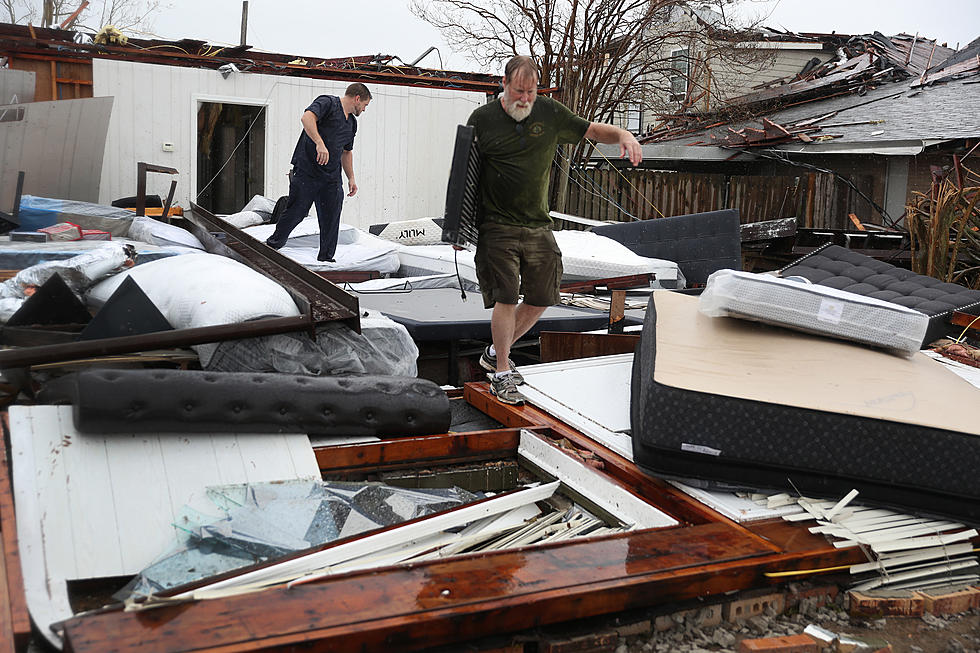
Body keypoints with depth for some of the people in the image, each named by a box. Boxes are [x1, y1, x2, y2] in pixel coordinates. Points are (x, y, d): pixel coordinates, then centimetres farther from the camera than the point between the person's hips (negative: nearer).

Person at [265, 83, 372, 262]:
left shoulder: (352, 123, 22)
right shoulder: (328, 103, -3)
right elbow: (307, 118, -21)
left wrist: (351, 178, 23)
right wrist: (320, 143, -31)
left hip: (332, 179, 7)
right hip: (306, 171, -7)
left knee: (331, 220, 3)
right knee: (296, 212, -4)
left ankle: (325, 258, 13)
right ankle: (272, 246, 13)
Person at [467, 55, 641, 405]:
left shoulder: (550, 112, 5)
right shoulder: (482, 119, -2)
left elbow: (593, 130, 14)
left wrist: (623, 134, -7)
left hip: (539, 227, 4)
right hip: (497, 227, -4)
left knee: (540, 299, 6)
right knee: (506, 298, -10)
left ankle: (495, 354, 28)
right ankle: (501, 374, 8)